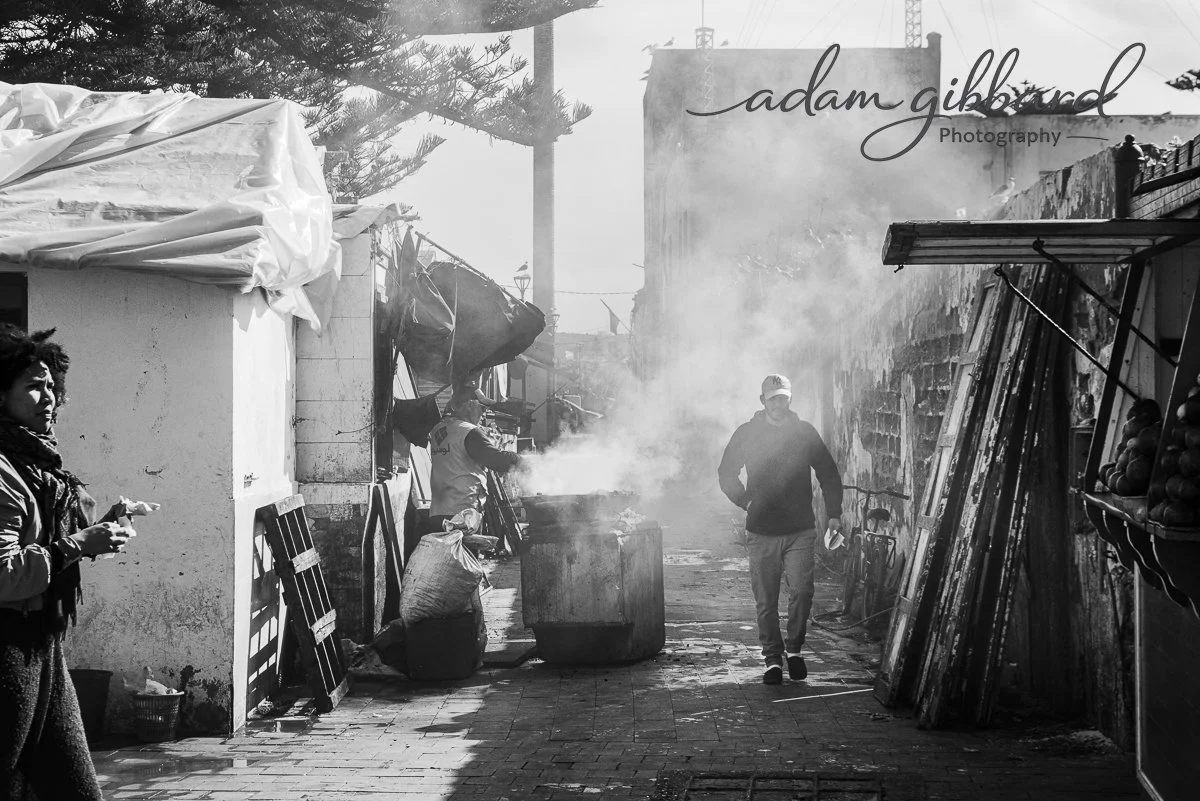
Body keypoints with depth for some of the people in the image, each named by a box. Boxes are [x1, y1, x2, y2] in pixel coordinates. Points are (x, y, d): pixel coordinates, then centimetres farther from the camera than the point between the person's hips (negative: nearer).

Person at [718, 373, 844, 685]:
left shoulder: (805, 432, 5)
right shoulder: (746, 434, 3)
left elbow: (829, 474, 13)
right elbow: (726, 474, 14)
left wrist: (833, 513, 6)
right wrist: (746, 502, 3)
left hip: (800, 530, 0)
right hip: (761, 531, 0)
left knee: (801, 591, -11)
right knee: (766, 601, 2)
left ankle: (794, 648, 9)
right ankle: (773, 658, 14)